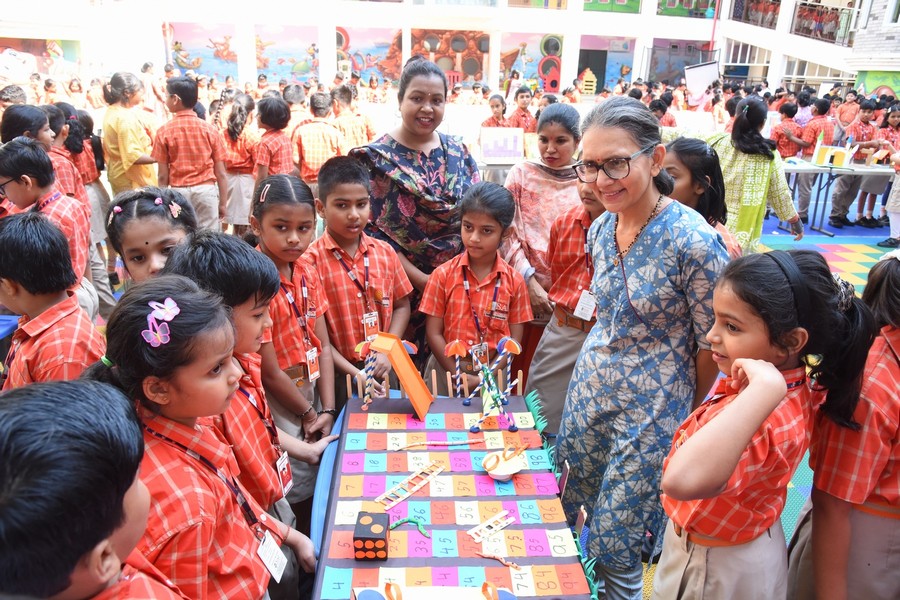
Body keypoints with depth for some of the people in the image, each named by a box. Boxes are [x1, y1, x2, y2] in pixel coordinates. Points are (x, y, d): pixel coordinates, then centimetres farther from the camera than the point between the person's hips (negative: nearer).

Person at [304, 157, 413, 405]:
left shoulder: (385, 253, 2)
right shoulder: (311, 260, -11)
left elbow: (401, 306, 9)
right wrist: (354, 373, -15)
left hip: (384, 370, 4)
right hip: (338, 376, -4)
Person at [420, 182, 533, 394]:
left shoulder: (514, 281, -4)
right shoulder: (443, 275, -6)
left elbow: (514, 339, -3)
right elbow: (433, 333, -6)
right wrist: (459, 376, -12)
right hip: (447, 371, 0)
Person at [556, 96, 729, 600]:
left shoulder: (693, 242, -22)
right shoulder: (601, 228, -2)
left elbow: (712, 346, -13)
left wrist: (685, 420, -1)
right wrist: (602, 365, 15)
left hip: (652, 408, -6)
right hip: (591, 389, 7)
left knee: (613, 548, 7)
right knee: (565, 517, 18)